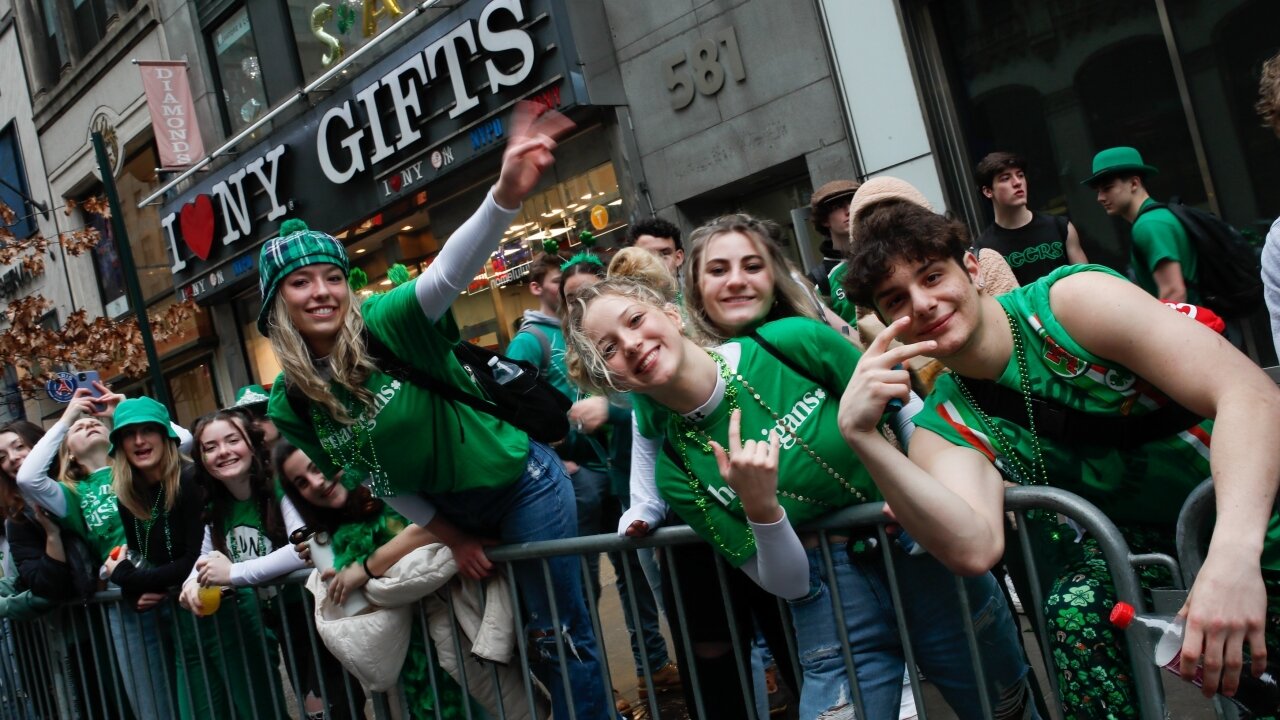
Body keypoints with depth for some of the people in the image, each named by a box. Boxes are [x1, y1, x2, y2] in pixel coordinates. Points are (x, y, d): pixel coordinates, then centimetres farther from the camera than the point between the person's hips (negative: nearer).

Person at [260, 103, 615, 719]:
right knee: (529, 638, 19)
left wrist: (504, 196, -58)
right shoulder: (289, 406, -6)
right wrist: (451, 537, 3)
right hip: (453, 515, 5)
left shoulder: (387, 323, -21)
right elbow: (371, 478, 3)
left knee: (561, 636, 3)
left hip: (522, 485, -5)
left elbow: (450, 271, -40)